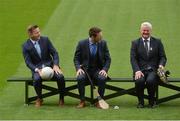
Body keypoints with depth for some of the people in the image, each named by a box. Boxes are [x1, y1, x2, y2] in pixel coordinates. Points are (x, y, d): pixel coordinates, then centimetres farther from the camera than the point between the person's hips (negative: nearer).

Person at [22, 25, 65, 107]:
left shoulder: (45, 40, 3)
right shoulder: (26, 46, -2)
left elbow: (54, 53, 3)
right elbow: (28, 62, -6)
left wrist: (56, 65, -14)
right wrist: (37, 70, -23)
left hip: (50, 66, 1)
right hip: (37, 68, -1)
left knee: (60, 77, -27)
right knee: (37, 79, -35)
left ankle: (61, 98, -4)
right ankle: (39, 99, -7)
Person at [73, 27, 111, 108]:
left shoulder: (103, 43, 0)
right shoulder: (82, 44, -4)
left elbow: (108, 59, 3)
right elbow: (76, 58, 2)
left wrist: (105, 69, -14)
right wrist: (78, 68, -17)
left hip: (98, 70, 1)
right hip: (85, 69, -1)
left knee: (102, 78, -32)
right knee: (80, 78, -33)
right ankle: (82, 101, -17)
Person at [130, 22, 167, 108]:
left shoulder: (157, 42, 12)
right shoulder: (135, 43, 10)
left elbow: (163, 57, 9)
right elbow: (133, 59, 0)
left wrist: (161, 65, -14)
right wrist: (137, 70, -18)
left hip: (153, 70, 0)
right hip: (140, 70, 0)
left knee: (150, 80, -34)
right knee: (139, 81, -34)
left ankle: (152, 101, -7)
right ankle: (140, 101, -7)